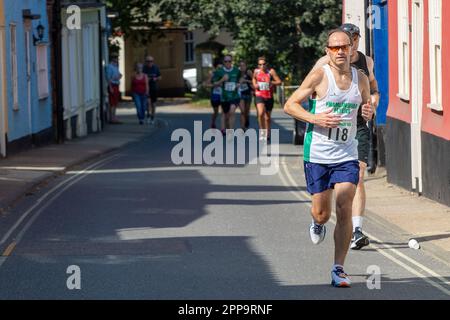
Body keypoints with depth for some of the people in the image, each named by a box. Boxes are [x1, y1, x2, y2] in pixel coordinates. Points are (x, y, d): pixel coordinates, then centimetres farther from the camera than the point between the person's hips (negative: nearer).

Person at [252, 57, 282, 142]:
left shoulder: (271, 71, -6)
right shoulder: (256, 71, 3)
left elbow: (279, 82, -8)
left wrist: (272, 82, -25)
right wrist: (255, 84, 5)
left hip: (269, 97, 0)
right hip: (259, 96, 0)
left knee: (267, 117, 11)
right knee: (261, 113, -25)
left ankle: (267, 135, 28)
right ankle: (262, 131, -9)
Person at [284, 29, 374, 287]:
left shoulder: (361, 79, 5)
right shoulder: (319, 76, -6)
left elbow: (368, 107, 21)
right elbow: (290, 105, -3)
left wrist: (368, 113, -4)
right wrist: (314, 118, -18)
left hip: (347, 156, 2)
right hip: (317, 155, -2)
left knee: (344, 212, -10)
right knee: (322, 213, 6)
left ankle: (339, 269, -2)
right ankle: (317, 224, 46)